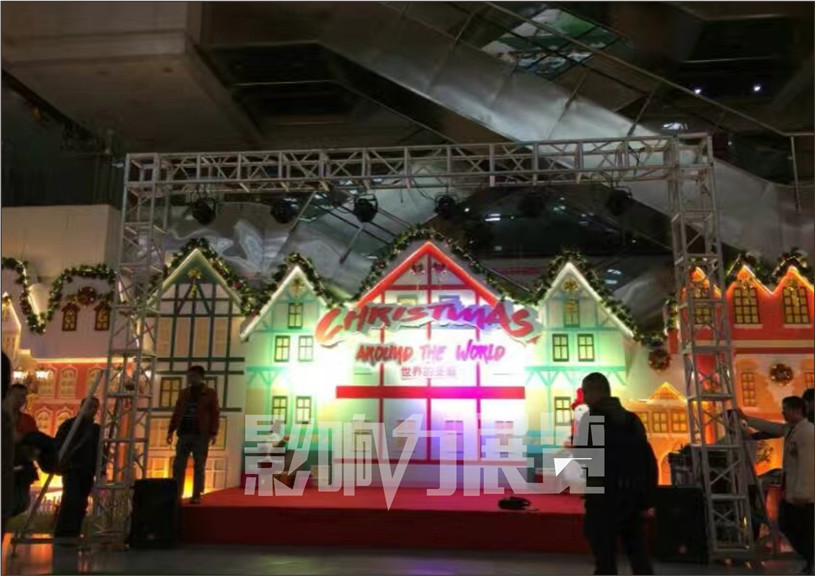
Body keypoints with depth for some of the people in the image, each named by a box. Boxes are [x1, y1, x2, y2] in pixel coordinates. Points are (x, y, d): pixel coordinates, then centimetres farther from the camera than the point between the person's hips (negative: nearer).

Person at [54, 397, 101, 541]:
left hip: (87, 472, 5)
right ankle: (61, 537, -9)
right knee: (71, 501, -15)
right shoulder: (69, 424, 2)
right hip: (72, 469, -5)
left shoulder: (96, 429, 15)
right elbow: (58, 445, -4)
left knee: (80, 505, 3)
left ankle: (72, 537, 11)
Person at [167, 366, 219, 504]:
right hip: (184, 433, 4)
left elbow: (215, 414, -2)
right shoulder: (184, 393, 15)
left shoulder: (210, 393, 3)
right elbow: (176, 413, 16)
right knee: (178, 465, 2)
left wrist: (213, 433, -10)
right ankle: (176, 494, 9)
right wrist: (171, 430, 8)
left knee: (199, 466, 0)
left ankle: (196, 496, 5)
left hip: (201, 435, -4)